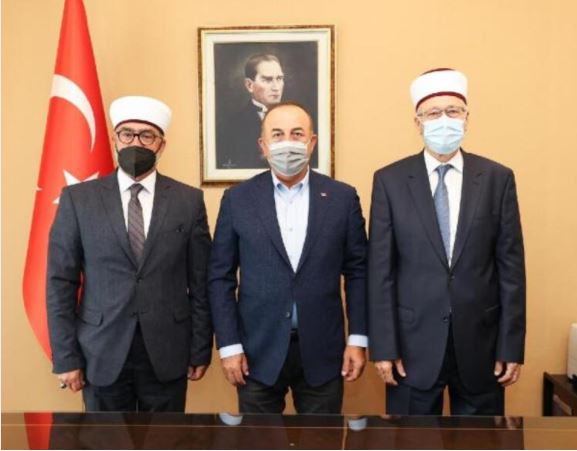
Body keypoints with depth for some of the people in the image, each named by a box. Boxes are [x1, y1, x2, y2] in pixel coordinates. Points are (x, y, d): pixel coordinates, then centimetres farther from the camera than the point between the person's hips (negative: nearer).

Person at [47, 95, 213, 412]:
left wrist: (200, 350, 1)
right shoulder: (78, 199, 0)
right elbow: (61, 281, 0)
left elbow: (200, 282, 1)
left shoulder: (189, 200, 0)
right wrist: (65, 356, -3)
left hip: (167, 353, 1)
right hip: (102, 353, 0)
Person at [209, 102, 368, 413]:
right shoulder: (237, 199, -2)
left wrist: (358, 339, -1)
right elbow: (220, 277, 0)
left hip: (322, 350, 1)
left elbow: (357, 272, 3)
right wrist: (228, 345, -5)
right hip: (258, 350, 0)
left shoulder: (342, 198, 0)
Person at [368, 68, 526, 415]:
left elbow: (511, 267, 1)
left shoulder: (498, 178, 1)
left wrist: (511, 346, -1)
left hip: (480, 342, 1)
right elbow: (381, 270, -4)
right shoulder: (390, 180, -2)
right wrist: (383, 346, -6)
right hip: (413, 342, -1)